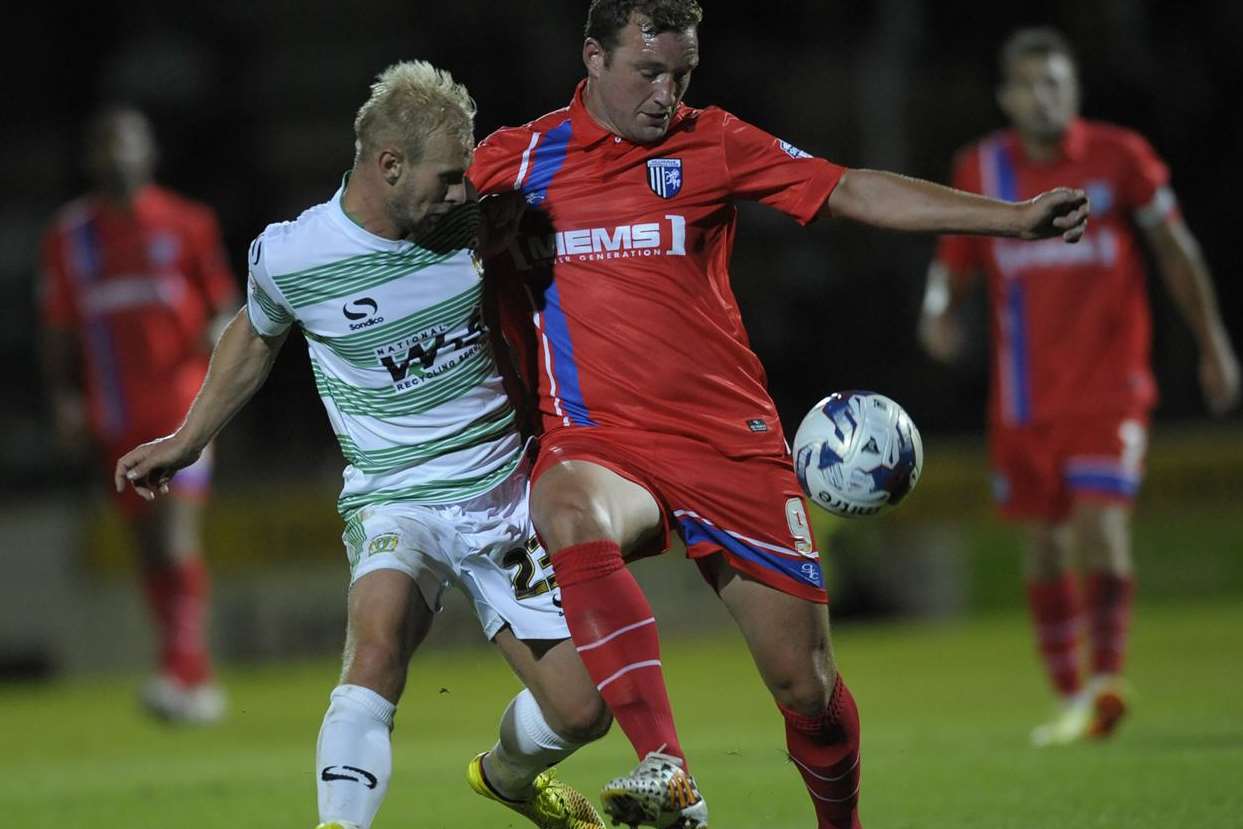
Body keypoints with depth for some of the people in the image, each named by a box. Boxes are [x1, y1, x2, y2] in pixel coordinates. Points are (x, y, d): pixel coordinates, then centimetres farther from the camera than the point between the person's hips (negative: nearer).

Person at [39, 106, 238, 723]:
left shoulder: (186, 225, 1)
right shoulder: (68, 237, 8)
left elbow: (226, 306, 6)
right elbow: (59, 331, 13)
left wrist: (220, 333, -15)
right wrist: (64, 399, 3)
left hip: (182, 408, -4)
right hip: (116, 422, 4)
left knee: (177, 538, -16)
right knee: (150, 551, 7)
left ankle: (181, 670, -18)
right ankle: (199, 685, 15)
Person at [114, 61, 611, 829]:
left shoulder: (473, 219, -7)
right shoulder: (287, 256, -13)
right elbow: (257, 336, 12)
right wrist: (186, 442, 21)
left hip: (505, 495, 3)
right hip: (396, 500, -3)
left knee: (580, 711, 3)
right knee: (379, 644, -35)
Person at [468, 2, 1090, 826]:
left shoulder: (712, 143, 7)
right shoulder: (515, 160, 6)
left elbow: (852, 192, 3)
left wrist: (1012, 217, -4)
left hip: (730, 443, 2)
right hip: (599, 441, -1)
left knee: (807, 686, 0)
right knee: (572, 515, -39)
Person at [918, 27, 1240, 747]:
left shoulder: (1119, 158, -4)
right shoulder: (981, 170, 3)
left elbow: (1176, 250, 7)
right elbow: (955, 262, 13)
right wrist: (939, 307, -10)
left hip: (1108, 384, -3)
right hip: (1025, 400, 3)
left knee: (1100, 529, -18)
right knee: (1044, 545, 6)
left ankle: (1108, 679, -7)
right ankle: (1071, 699, 17)